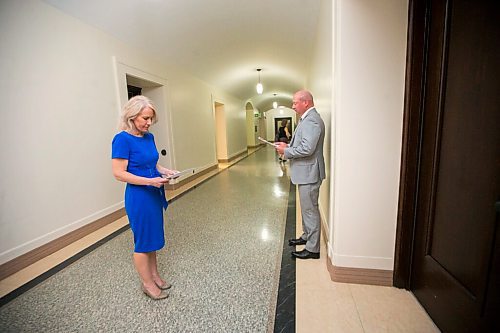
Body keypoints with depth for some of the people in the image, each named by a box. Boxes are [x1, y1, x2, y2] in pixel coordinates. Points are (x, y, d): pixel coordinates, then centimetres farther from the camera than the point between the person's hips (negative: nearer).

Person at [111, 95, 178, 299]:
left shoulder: (149, 137, 5)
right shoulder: (123, 139, -16)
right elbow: (119, 173, -18)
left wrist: (165, 171, -3)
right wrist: (150, 181, -25)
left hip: (154, 195, 7)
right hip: (138, 197, -7)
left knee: (153, 237, 20)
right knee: (142, 241, 10)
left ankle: (154, 275, 39)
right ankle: (147, 283, 30)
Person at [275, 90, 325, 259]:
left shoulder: (312, 120, -19)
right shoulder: (307, 118, 15)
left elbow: (307, 149, -27)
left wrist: (286, 151, -15)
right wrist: (288, 145, 7)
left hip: (309, 173, -11)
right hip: (305, 172, 11)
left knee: (310, 209, 1)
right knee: (306, 208, 21)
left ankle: (312, 249, 15)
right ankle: (306, 236, 38)